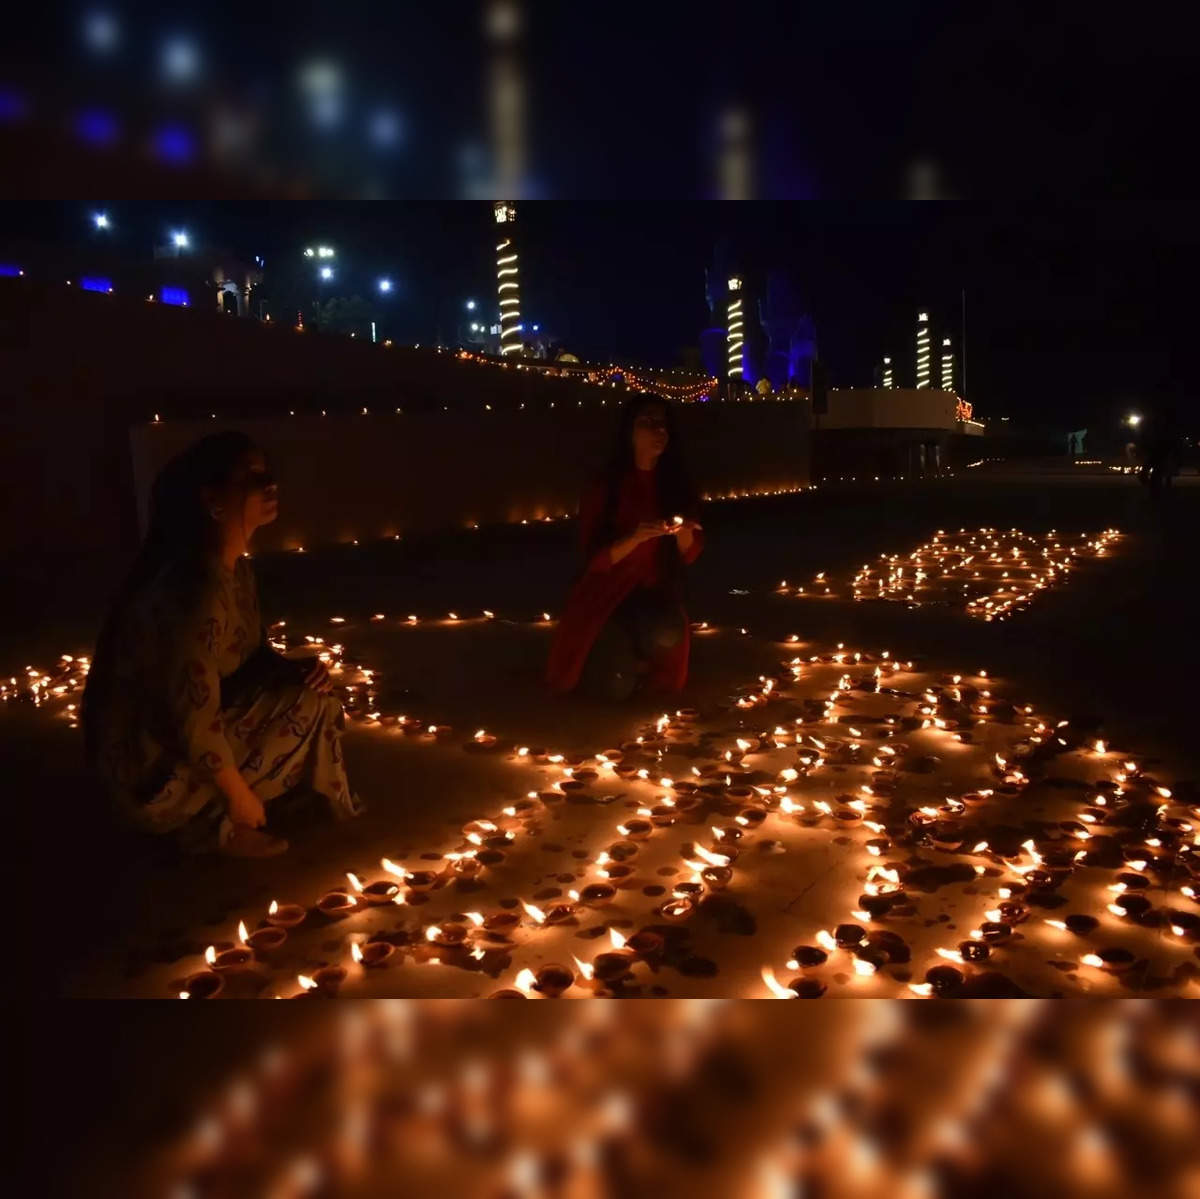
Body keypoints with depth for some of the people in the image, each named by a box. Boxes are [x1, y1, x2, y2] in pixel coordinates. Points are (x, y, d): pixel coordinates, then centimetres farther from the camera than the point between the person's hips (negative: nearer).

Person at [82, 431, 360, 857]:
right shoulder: (196, 590, -29)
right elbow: (195, 719, -28)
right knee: (307, 707, -13)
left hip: (187, 737, 9)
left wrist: (298, 670, -8)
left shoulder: (237, 571, 1)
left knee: (314, 691, 9)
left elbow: (251, 657, 12)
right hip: (156, 769, -9)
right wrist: (239, 795, -15)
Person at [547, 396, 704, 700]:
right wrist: (636, 537, -30)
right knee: (617, 688, -21)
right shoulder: (606, 487, -10)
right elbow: (597, 559, -13)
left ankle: (637, 659, 4)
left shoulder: (675, 484, 1)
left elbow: (689, 555, 2)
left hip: (657, 595, 3)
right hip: (607, 595, -3)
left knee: (667, 634, -34)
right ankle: (612, 660, 17)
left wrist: (683, 531, -21)